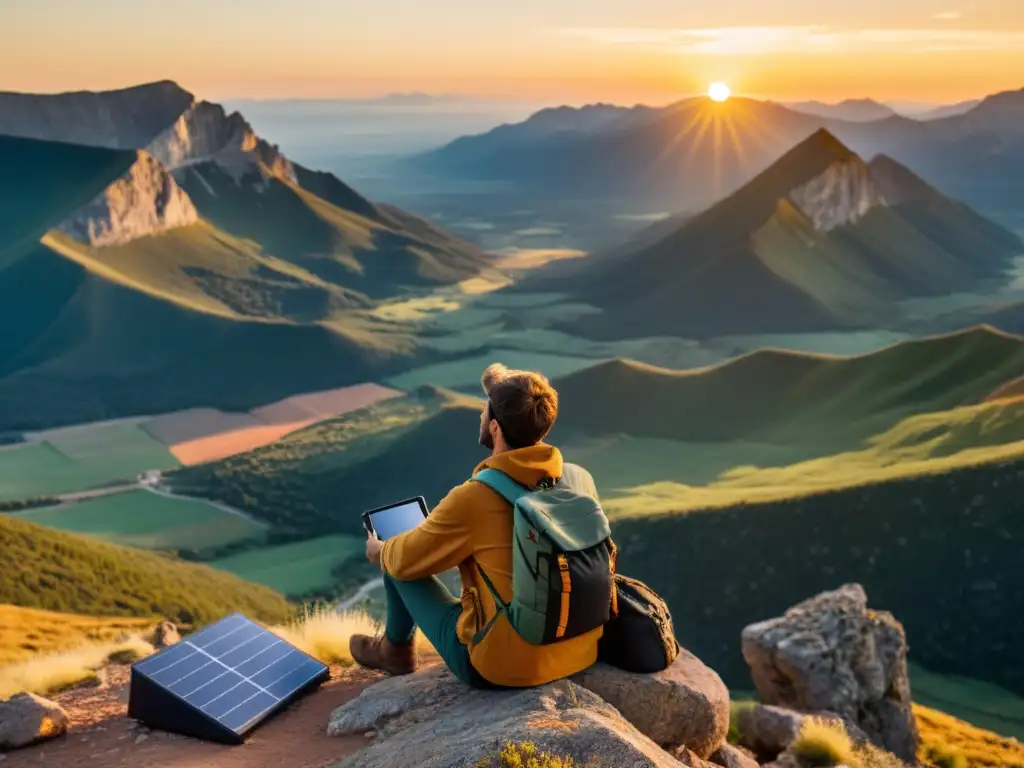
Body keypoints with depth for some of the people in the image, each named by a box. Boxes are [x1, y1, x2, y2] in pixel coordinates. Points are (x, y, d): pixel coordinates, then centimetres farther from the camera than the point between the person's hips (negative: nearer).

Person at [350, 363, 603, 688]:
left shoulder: (472, 499, -22)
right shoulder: (581, 479, -7)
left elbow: (405, 559, -6)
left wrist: (379, 551, 18)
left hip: (502, 668, -5)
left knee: (399, 563, 13)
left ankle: (395, 649, 41)